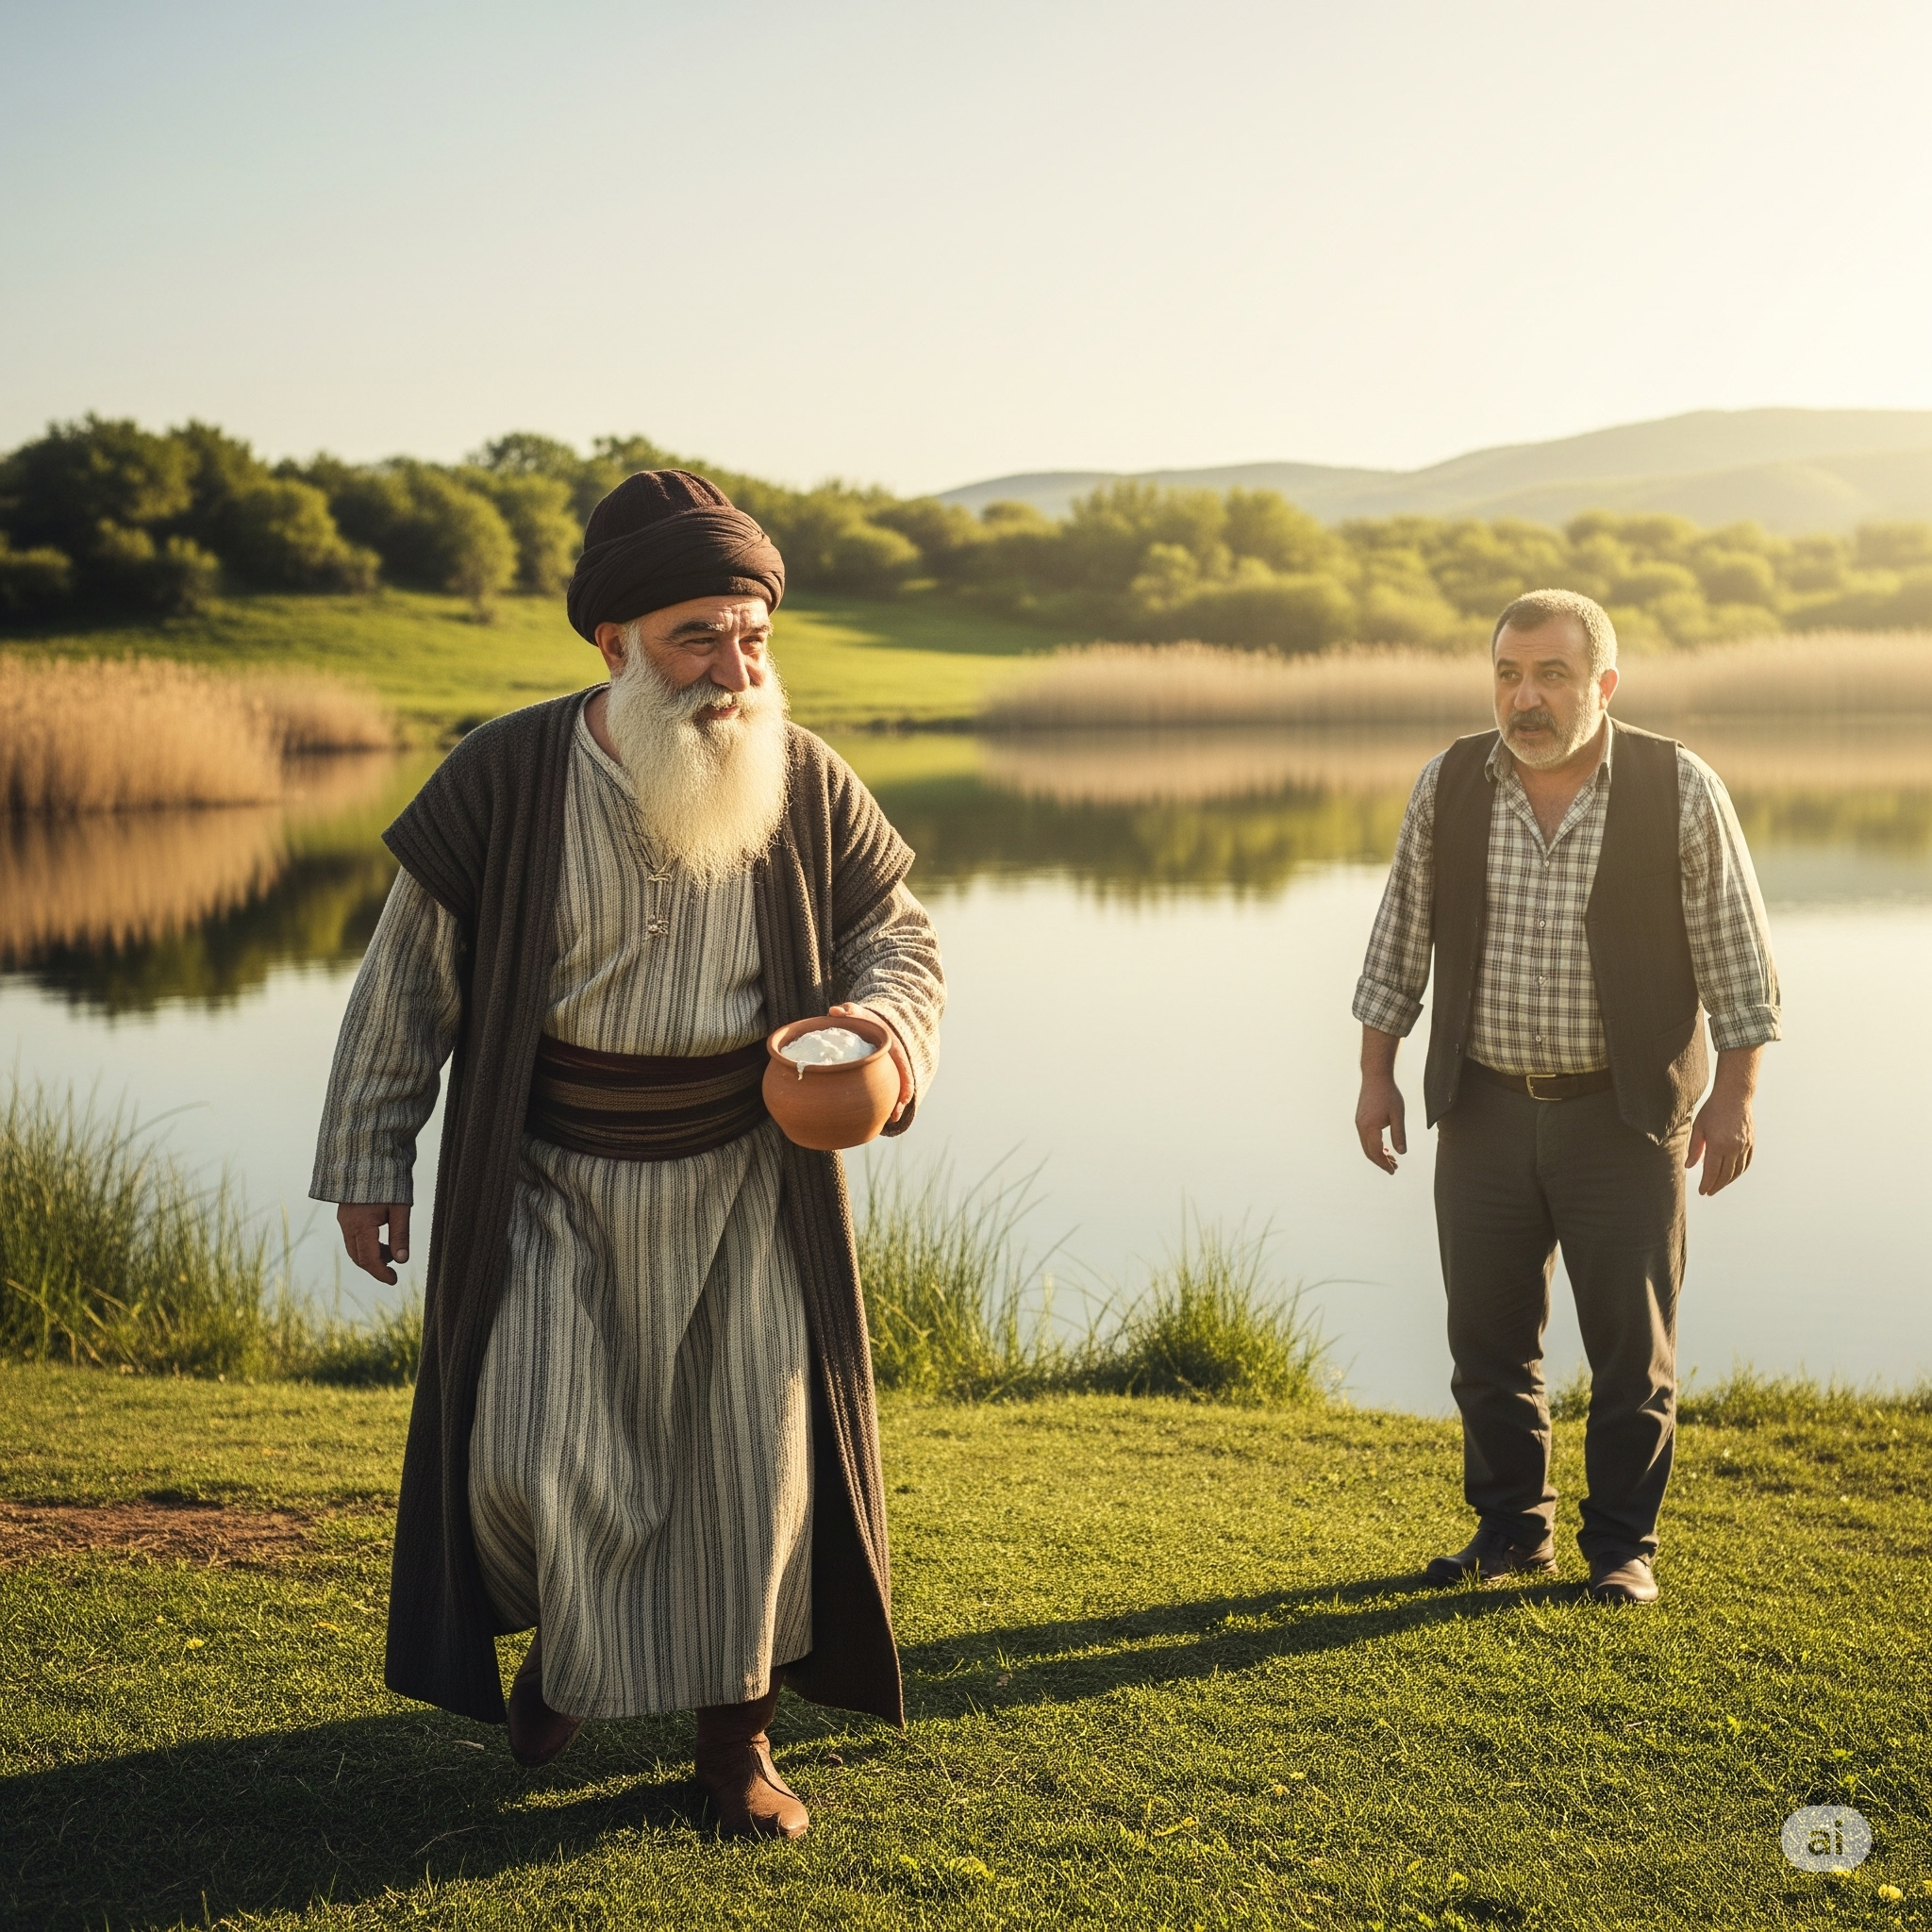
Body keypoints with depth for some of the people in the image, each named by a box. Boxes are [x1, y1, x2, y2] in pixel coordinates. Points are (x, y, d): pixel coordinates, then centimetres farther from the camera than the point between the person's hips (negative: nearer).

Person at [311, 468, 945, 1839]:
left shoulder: (808, 789, -7)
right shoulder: (505, 779, -10)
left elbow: (899, 938, 5)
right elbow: (411, 974, -1)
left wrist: (882, 1023, -19)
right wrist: (368, 1159, 2)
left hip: (743, 1181, 1)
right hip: (550, 1183, -1)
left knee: (756, 1451, 3)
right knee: (533, 1455, -5)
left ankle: (736, 1725, 23)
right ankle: (569, 1649, 29)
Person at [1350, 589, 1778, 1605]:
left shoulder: (1680, 790, -7)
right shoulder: (1448, 785, 0)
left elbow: (1734, 951, -4)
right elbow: (1402, 936, 7)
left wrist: (1733, 1096, -7)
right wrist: (1377, 1075, 5)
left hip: (1625, 1115, -3)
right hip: (1485, 1107, 3)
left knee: (1631, 1343, 3)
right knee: (1488, 1335, 7)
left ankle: (1623, 1545, 17)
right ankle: (1511, 1529, 22)